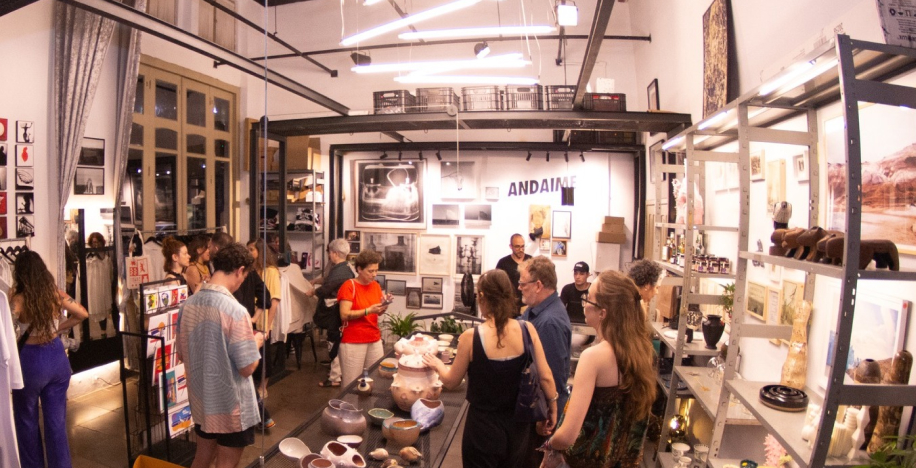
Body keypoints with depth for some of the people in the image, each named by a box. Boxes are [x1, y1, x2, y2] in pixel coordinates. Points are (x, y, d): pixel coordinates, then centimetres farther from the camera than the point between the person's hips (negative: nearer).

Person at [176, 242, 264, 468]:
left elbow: (182, 355, 8)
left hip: (200, 401, 6)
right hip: (231, 406, -6)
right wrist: (256, 342, -4)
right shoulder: (235, 310, -26)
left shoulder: (188, 305, -5)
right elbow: (247, 367, -22)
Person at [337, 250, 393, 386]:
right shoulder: (349, 286, -11)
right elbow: (344, 315, -17)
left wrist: (383, 306, -9)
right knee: (352, 383, 0)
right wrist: (369, 310, -24)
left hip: (374, 340, 6)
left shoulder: (376, 286, 8)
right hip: (353, 342, -6)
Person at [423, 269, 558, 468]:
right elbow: (545, 377, -8)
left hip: (484, 426, -3)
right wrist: (553, 408, 10)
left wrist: (436, 364, 13)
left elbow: (451, 381, -7)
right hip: (518, 424, 3)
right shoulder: (527, 329, -15)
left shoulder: (471, 337, -21)